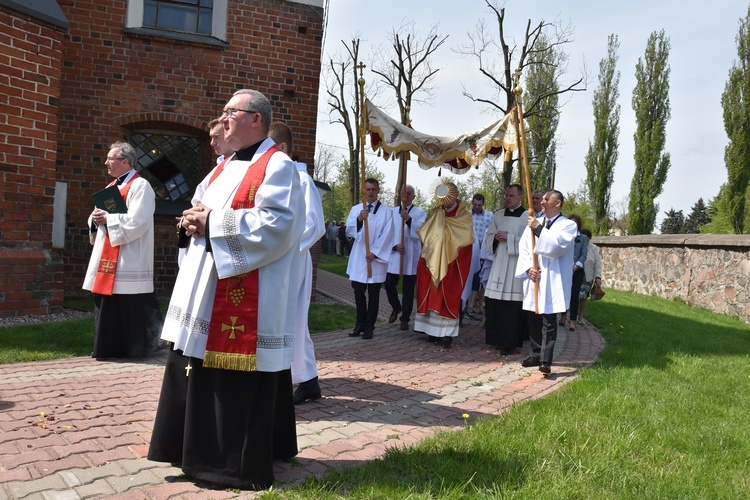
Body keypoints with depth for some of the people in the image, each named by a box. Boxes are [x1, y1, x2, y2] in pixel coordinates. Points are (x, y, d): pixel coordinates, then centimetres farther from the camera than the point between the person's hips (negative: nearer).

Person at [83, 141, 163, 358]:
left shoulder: (140, 186, -9)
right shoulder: (111, 186, 19)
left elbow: (137, 222, -20)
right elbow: (100, 215, 22)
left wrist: (108, 218, -13)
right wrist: (95, 218, -1)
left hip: (128, 262, -9)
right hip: (107, 258, 9)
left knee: (127, 307, -5)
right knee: (107, 306, 11)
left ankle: (132, 347, 5)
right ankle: (108, 347, 20)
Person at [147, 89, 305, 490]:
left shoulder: (277, 166, -9)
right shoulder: (225, 167, 20)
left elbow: (275, 226, -22)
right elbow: (207, 209, 24)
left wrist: (213, 222, -17)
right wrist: (196, 220, -1)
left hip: (248, 299, -9)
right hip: (207, 291, 10)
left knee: (241, 381, -2)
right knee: (201, 371, 14)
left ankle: (242, 463, 12)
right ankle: (204, 449, 29)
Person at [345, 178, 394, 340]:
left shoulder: (386, 211, 1)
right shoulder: (355, 209, 9)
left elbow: (387, 234, -6)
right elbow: (349, 231, -1)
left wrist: (375, 252, -15)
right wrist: (359, 219, -19)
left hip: (376, 257, -3)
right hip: (358, 257, 3)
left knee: (373, 294, 2)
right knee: (358, 292, 6)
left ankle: (369, 327, 8)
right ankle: (360, 323, 19)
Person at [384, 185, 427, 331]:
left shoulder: (420, 213, 1)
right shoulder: (392, 212, 9)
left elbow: (421, 233, -12)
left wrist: (408, 219, -24)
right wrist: (395, 246, -10)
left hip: (411, 256, -2)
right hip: (394, 254, 2)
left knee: (408, 289, 2)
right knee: (389, 284, -1)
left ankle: (405, 318, 14)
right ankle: (396, 307, 27)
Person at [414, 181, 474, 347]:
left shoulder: (464, 215, -1)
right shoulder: (435, 213, 9)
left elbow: (466, 237, -14)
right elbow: (424, 234, 6)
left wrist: (444, 223, -14)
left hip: (453, 263, -3)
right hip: (433, 261, 3)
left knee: (449, 296, -3)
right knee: (432, 295, 3)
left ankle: (447, 332, 2)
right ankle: (433, 330, 10)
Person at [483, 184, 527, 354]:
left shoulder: (527, 216, -3)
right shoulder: (498, 215, 14)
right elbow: (489, 237, 17)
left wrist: (509, 237, -15)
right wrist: (496, 238, -4)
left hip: (516, 265, -5)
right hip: (499, 263, 5)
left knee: (513, 304, -4)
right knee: (494, 301, 4)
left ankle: (510, 342, 5)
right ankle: (497, 338, 15)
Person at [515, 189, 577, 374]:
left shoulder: (568, 225, 0)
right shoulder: (534, 223, 14)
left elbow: (558, 245, -18)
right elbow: (524, 248, 9)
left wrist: (539, 229, -17)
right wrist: (528, 268, -6)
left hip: (553, 281, -5)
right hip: (533, 278, 5)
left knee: (549, 321, -8)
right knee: (533, 319, 10)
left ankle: (545, 361, -9)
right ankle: (536, 355, 21)